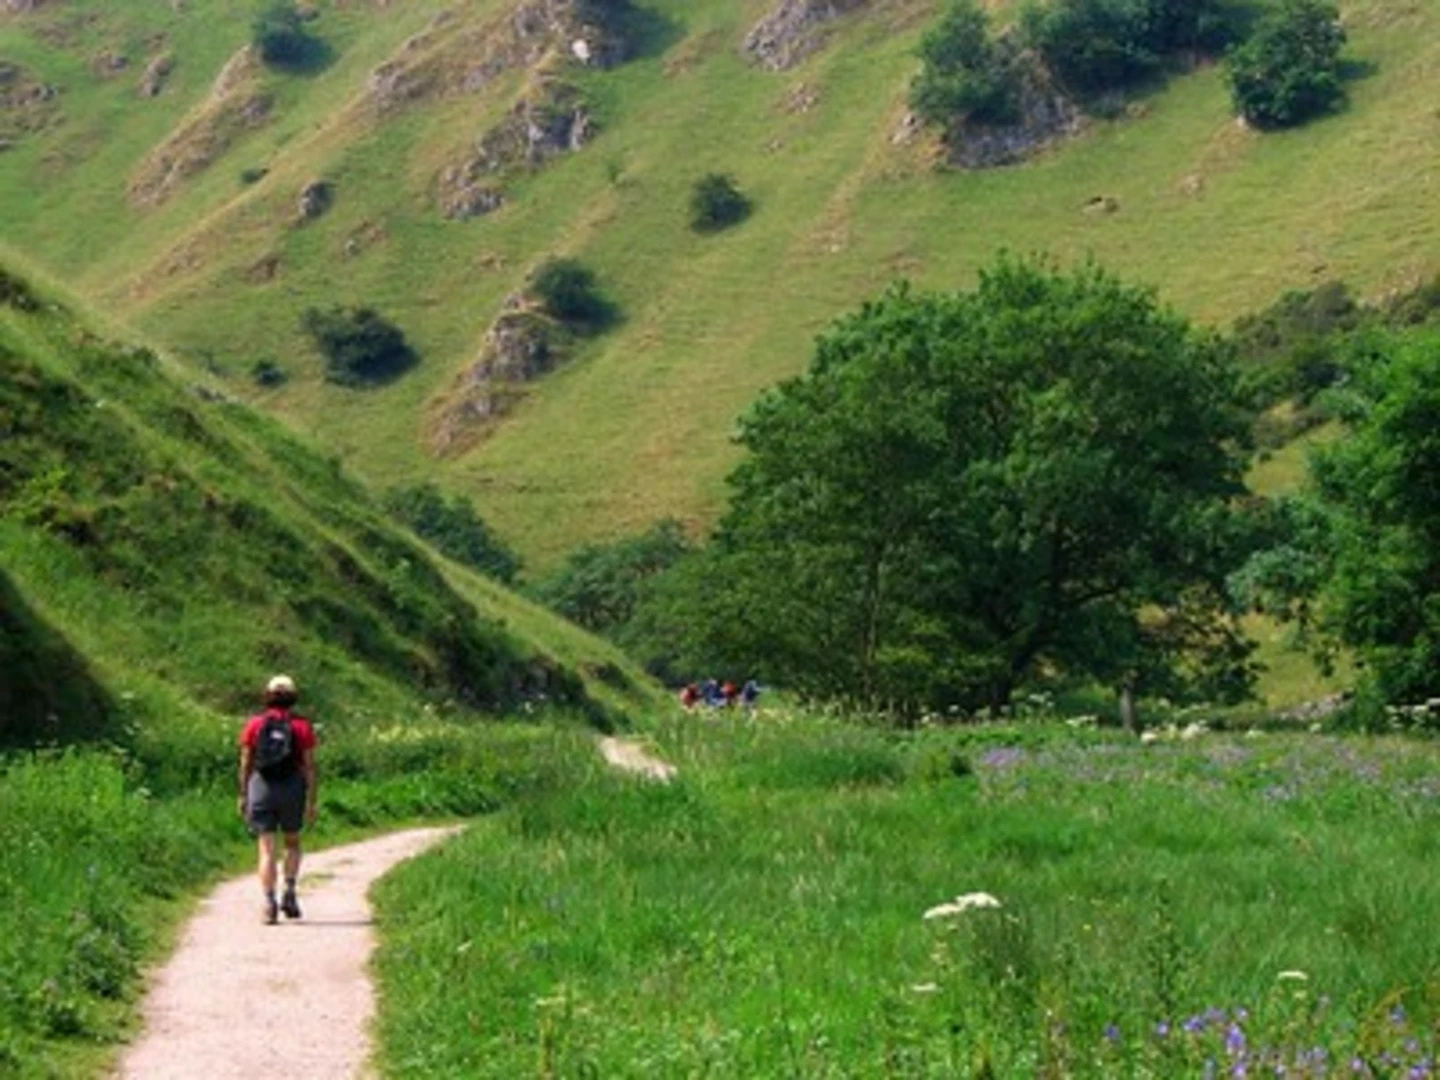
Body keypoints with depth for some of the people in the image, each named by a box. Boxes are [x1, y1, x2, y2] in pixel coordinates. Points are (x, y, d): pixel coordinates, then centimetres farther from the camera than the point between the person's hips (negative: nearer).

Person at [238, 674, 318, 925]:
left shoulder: (254, 725, 2)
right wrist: (312, 801, 0)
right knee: (292, 842, 19)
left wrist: (243, 796, 10)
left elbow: (245, 763, 3)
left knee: (266, 849, 2)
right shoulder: (302, 727, 0)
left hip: (261, 788, 0)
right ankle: (289, 894, 5)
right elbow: (310, 767, -3)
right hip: (292, 789, 0)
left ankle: (269, 904, -8)